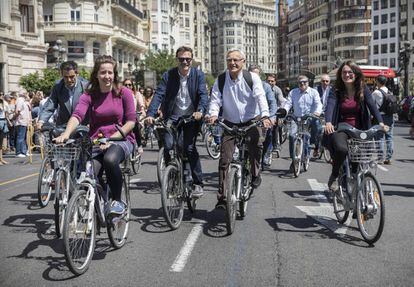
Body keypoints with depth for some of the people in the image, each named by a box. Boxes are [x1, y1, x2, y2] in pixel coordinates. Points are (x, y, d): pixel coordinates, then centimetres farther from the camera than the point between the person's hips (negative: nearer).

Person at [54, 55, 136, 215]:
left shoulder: (124, 93, 2)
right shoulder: (89, 95, 4)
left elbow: (131, 121, -4)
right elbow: (77, 115, -13)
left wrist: (111, 139, -16)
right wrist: (66, 133, -34)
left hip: (121, 139, -2)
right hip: (95, 142, 2)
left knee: (110, 159, -36)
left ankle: (117, 201, -14)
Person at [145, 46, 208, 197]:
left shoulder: (198, 75, 0)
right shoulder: (168, 75, 1)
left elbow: (203, 95, -11)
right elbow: (159, 94, -9)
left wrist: (200, 110, -31)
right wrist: (150, 114, -24)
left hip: (191, 117, -1)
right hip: (173, 117, 1)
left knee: (189, 148, -13)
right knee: (168, 146, -16)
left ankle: (198, 183, -1)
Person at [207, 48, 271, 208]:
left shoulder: (252, 78, -6)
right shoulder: (220, 80, -1)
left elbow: (260, 97, -17)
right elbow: (215, 99, -7)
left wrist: (265, 116, -33)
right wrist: (213, 114, -28)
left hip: (251, 121, -1)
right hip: (230, 123, 1)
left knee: (256, 143, -26)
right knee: (224, 160, -6)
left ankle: (255, 175, 5)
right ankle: (222, 198, 1)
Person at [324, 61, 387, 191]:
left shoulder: (363, 89, 2)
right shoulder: (337, 92, -2)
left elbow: (372, 105, -10)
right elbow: (330, 106, -18)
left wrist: (381, 122, -26)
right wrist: (328, 122, -39)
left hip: (359, 129, 3)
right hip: (341, 129, -2)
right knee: (341, 149, -31)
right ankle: (334, 176, -6)